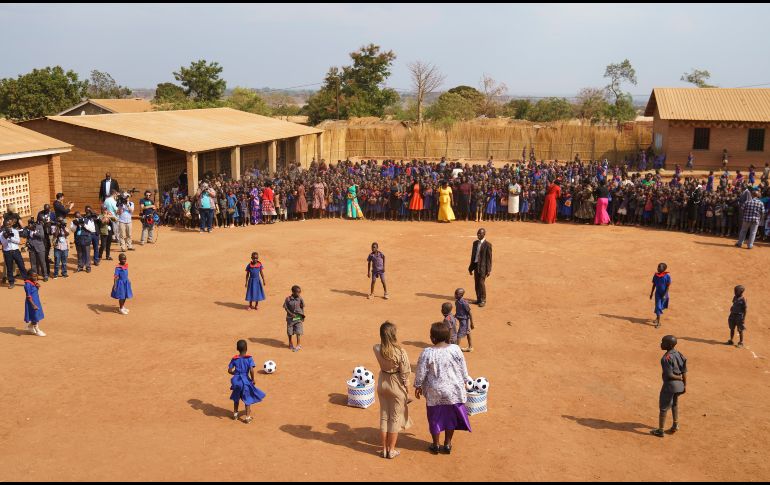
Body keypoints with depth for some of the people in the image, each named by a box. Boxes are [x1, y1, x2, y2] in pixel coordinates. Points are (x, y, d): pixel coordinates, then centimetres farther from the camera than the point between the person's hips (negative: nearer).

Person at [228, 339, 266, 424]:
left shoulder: (234, 359, -3)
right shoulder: (249, 358, -12)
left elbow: (229, 370, -2)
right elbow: (251, 370, -20)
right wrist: (253, 379, -6)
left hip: (236, 381, 3)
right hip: (246, 381, -3)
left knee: (236, 398, 24)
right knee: (248, 399, 10)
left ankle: (235, 414, 36)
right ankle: (247, 417, 12)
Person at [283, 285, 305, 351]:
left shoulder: (300, 299, -7)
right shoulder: (288, 299, -12)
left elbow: (302, 307, 4)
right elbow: (285, 307, -6)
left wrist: (303, 316, 1)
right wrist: (291, 313, -16)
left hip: (298, 317, 0)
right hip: (290, 317, 0)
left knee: (298, 332, -5)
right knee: (289, 331, 12)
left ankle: (298, 345, 4)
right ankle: (290, 343, 35)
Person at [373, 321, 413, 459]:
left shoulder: (377, 349, -15)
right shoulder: (401, 352, -25)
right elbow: (405, 376, -14)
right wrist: (407, 392, -2)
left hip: (382, 383, 4)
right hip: (396, 386, -4)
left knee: (384, 416, 17)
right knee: (395, 418, 12)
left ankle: (384, 449, 27)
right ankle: (391, 450, 22)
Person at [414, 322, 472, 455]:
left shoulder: (427, 353, -19)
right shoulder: (455, 350, -13)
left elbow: (420, 372, -10)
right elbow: (463, 370, -2)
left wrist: (418, 386, 7)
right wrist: (465, 382, 15)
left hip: (435, 392, -1)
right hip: (453, 390, 2)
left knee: (435, 417, 16)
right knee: (451, 417, 18)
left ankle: (435, 445, 29)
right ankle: (447, 444, 29)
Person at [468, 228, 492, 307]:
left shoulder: (487, 245, -9)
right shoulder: (475, 243, 11)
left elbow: (489, 258, -9)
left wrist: (488, 270, -11)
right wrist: (471, 267, 15)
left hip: (483, 266, -6)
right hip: (475, 265, 6)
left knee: (481, 283, -6)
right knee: (476, 283, 10)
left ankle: (483, 300, 7)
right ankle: (478, 299, 21)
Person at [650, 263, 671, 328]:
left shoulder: (667, 276, -15)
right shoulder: (655, 275, -3)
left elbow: (668, 286, -13)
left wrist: (665, 295, -19)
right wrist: (651, 293, 9)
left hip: (664, 294, -2)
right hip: (657, 293, 2)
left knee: (661, 307, 11)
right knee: (658, 307, -3)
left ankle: (657, 317, 36)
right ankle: (658, 322, 1)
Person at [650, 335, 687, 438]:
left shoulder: (666, 358, -23)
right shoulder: (679, 354, 1)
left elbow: (669, 375, -23)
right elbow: (684, 372, 4)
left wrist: (679, 378, -7)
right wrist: (685, 384, 10)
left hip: (670, 384, -8)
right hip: (679, 384, 8)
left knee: (663, 407, 5)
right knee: (674, 404, 27)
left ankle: (660, 430, 12)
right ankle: (675, 425, 36)